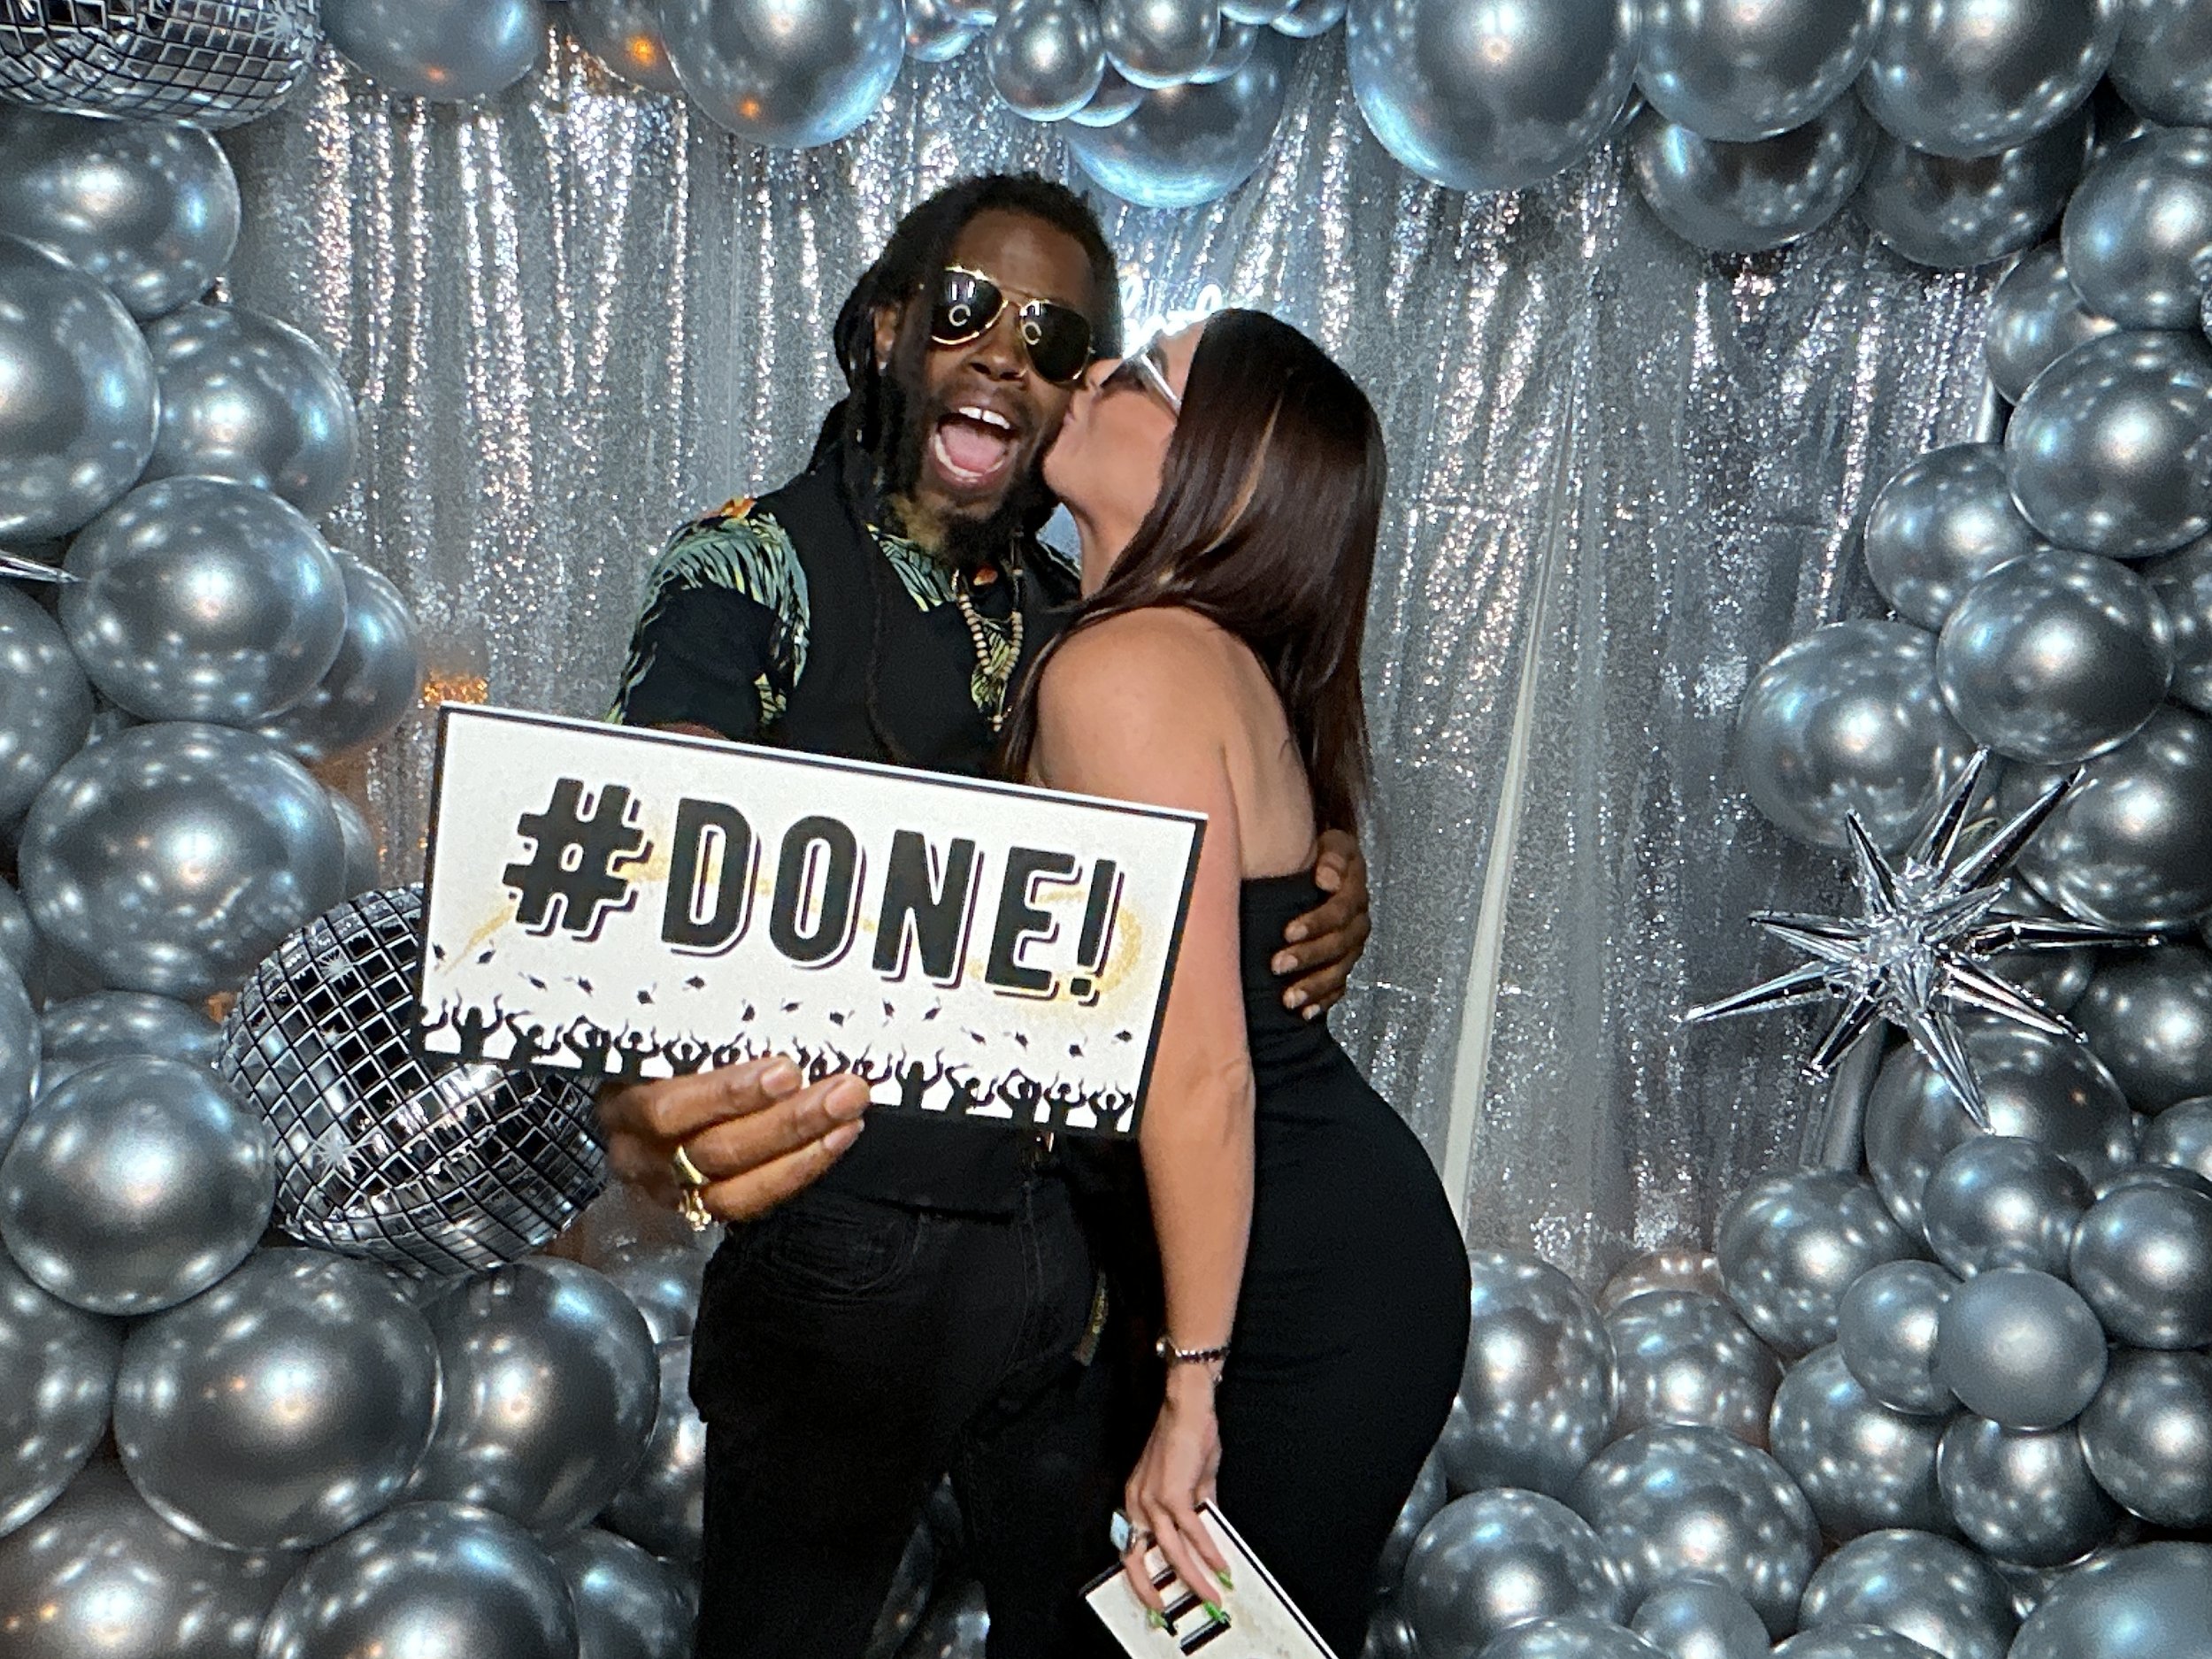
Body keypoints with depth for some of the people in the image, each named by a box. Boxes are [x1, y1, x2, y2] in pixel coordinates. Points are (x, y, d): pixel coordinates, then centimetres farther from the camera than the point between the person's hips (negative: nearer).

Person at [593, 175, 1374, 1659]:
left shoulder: (1079, 616, 7)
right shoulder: (753, 571, -10)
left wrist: (1320, 905, -9)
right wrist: (653, 1087, -48)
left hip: (1074, 1240, 5)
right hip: (848, 1243, -5)